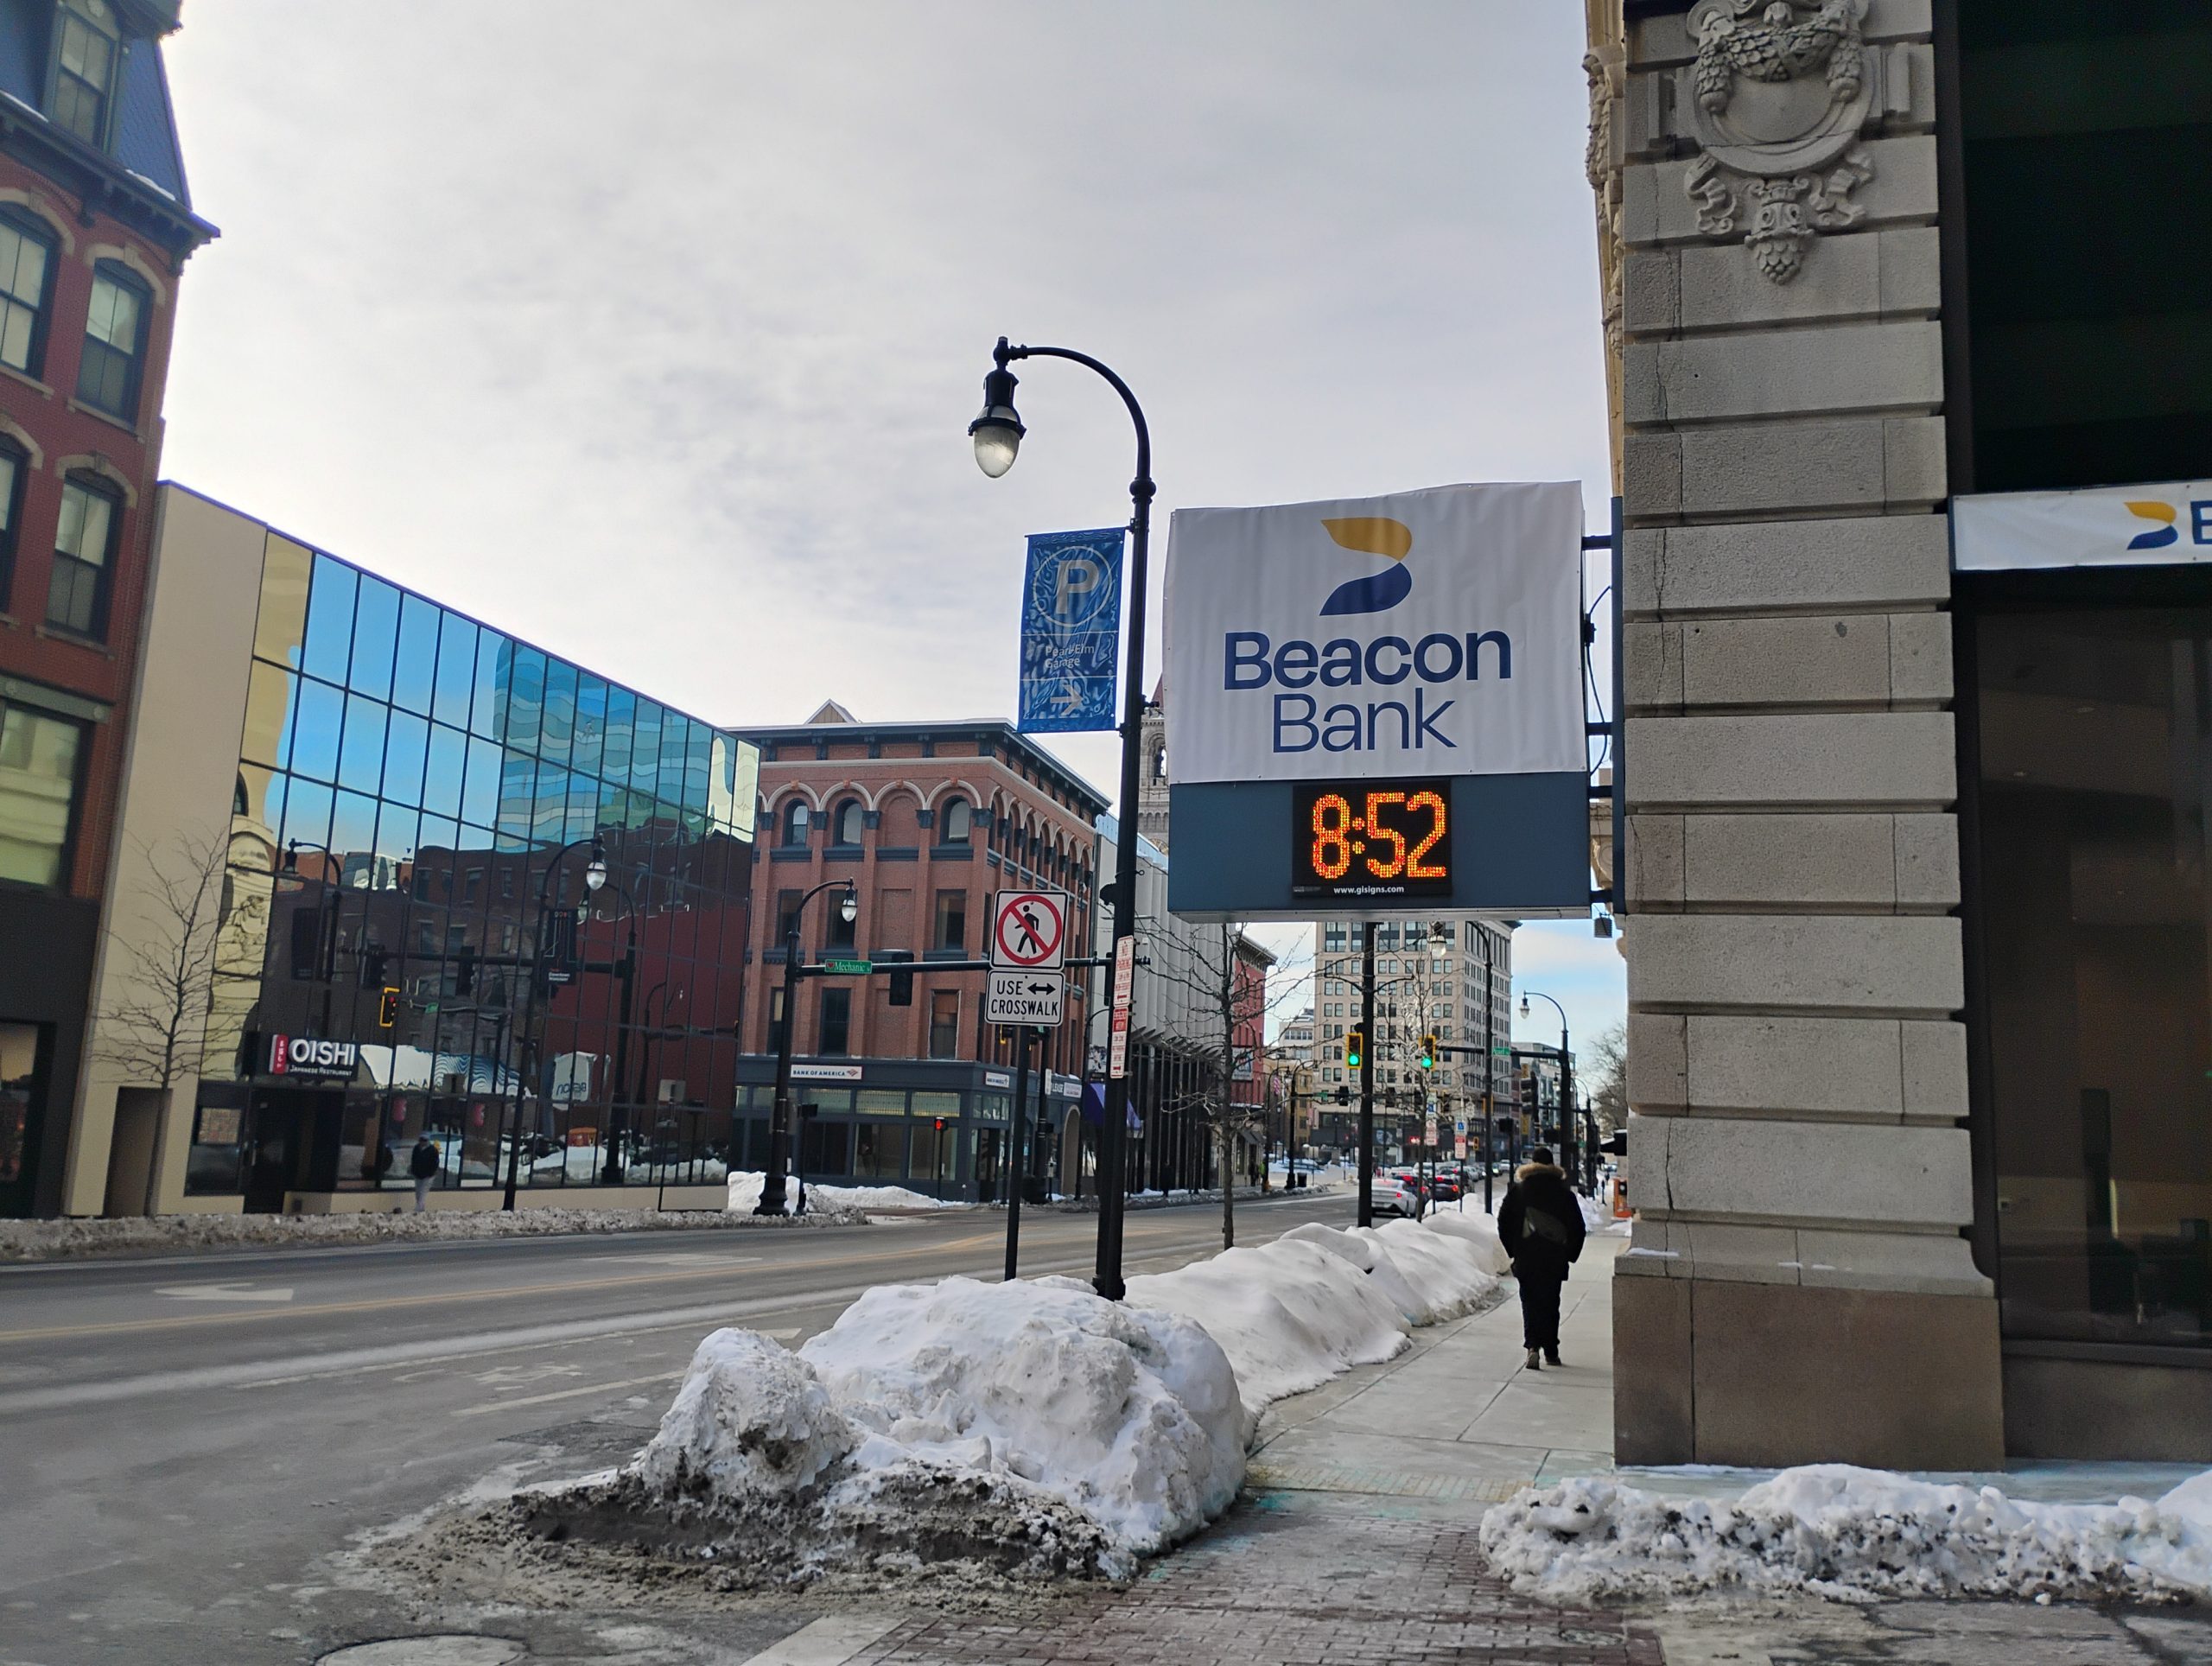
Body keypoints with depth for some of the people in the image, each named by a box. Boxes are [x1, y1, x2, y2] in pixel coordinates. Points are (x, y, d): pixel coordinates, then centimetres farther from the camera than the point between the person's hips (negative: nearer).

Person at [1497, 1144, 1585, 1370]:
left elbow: (1504, 1223, -1)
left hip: (1526, 1257, -1)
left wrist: (1513, 1250, 9)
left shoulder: (1517, 1190, 0)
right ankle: (1551, 1352, 16)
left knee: (1530, 1302, 1)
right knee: (1550, 1303, 12)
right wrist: (1570, 1255, 13)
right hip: (1555, 1257, 1)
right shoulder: (1565, 1194, 2)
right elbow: (1578, 1228, 4)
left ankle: (1533, 1346, -18)